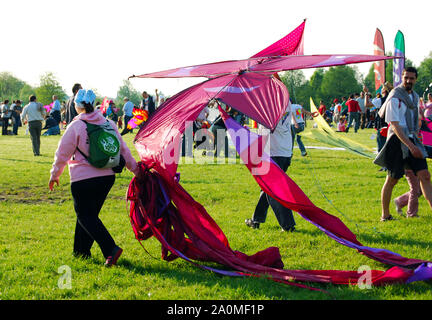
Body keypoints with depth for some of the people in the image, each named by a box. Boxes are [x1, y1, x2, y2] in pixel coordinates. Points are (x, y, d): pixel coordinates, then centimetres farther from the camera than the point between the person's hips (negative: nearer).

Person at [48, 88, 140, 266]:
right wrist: (135, 169, 21)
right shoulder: (108, 123, 6)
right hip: (107, 177, 6)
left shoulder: (75, 126, -9)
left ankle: (111, 249, -18)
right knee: (90, 213, 18)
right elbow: (123, 149, 11)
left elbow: (62, 154, -4)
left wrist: (54, 175, 9)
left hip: (83, 179, -6)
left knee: (85, 216, -1)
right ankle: (81, 250, 23)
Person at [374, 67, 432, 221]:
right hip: (397, 141, -7)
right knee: (392, 179, 1)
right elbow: (395, 126, -19)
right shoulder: (395, 97, -12)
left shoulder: (414, 96, 14)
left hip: (412, 140, 7)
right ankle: (385, 215, 14)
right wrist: (410, 146, -25)